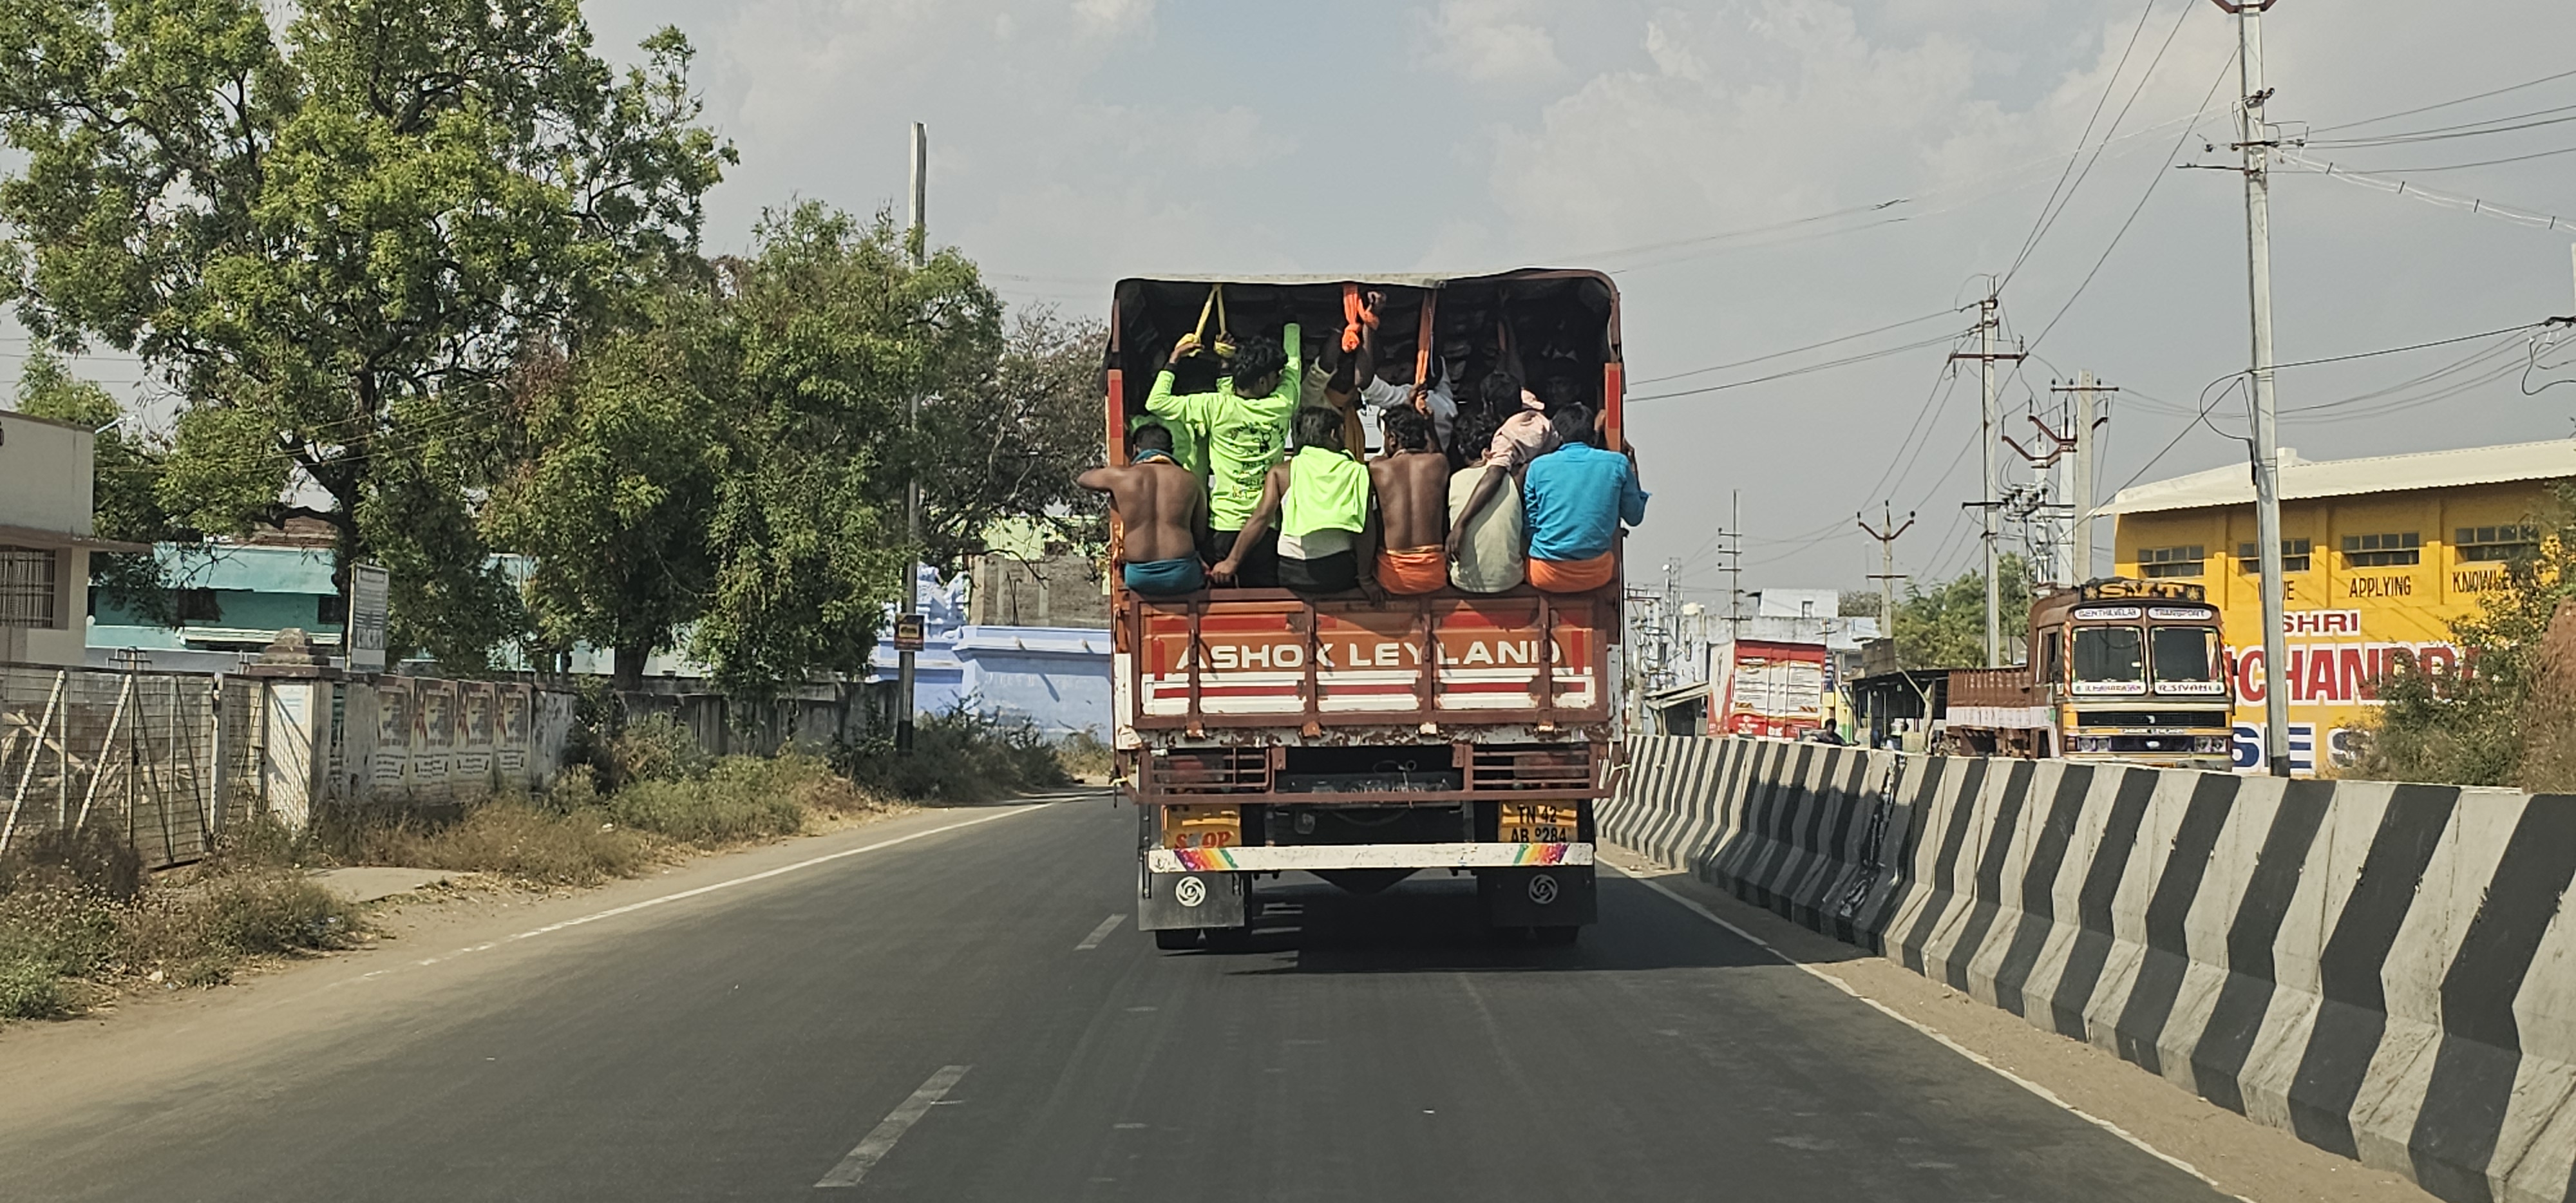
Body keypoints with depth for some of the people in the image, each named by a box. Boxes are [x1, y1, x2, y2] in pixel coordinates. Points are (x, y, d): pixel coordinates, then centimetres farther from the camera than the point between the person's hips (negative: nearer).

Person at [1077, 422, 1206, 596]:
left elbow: (1081, 479, 23)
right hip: (1183, 578, 0)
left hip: (1139, 579, 0)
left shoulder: (1120, 477, 1)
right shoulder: (1189, 480, 3)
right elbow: (1200, 535, 9)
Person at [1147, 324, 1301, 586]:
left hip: (1223, 528, -1)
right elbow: (1293, 367, 21)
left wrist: (1174, 360, 10)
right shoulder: (1281, 407, 0)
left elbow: (1156, 402, -2)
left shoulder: (1216, 407, -6)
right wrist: (1292, 328, 38)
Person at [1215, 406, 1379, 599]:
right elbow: (1366, 527, -4)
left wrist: (1233, 561, -6)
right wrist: (1365, 577, 1)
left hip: (1295, 575, 1)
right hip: (1342, 573, 0)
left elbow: (1261, 517, -7)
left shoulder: (1282, 472, 3)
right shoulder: (1355, 472, 1)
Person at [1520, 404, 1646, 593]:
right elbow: (1634, 517, 10)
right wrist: (1633, 476, 26)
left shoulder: (1538, 467, -1)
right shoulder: (1617, 464, -1)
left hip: (1545, 577, -1)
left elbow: (1530, 527, 4)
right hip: (1595, 575, 1)